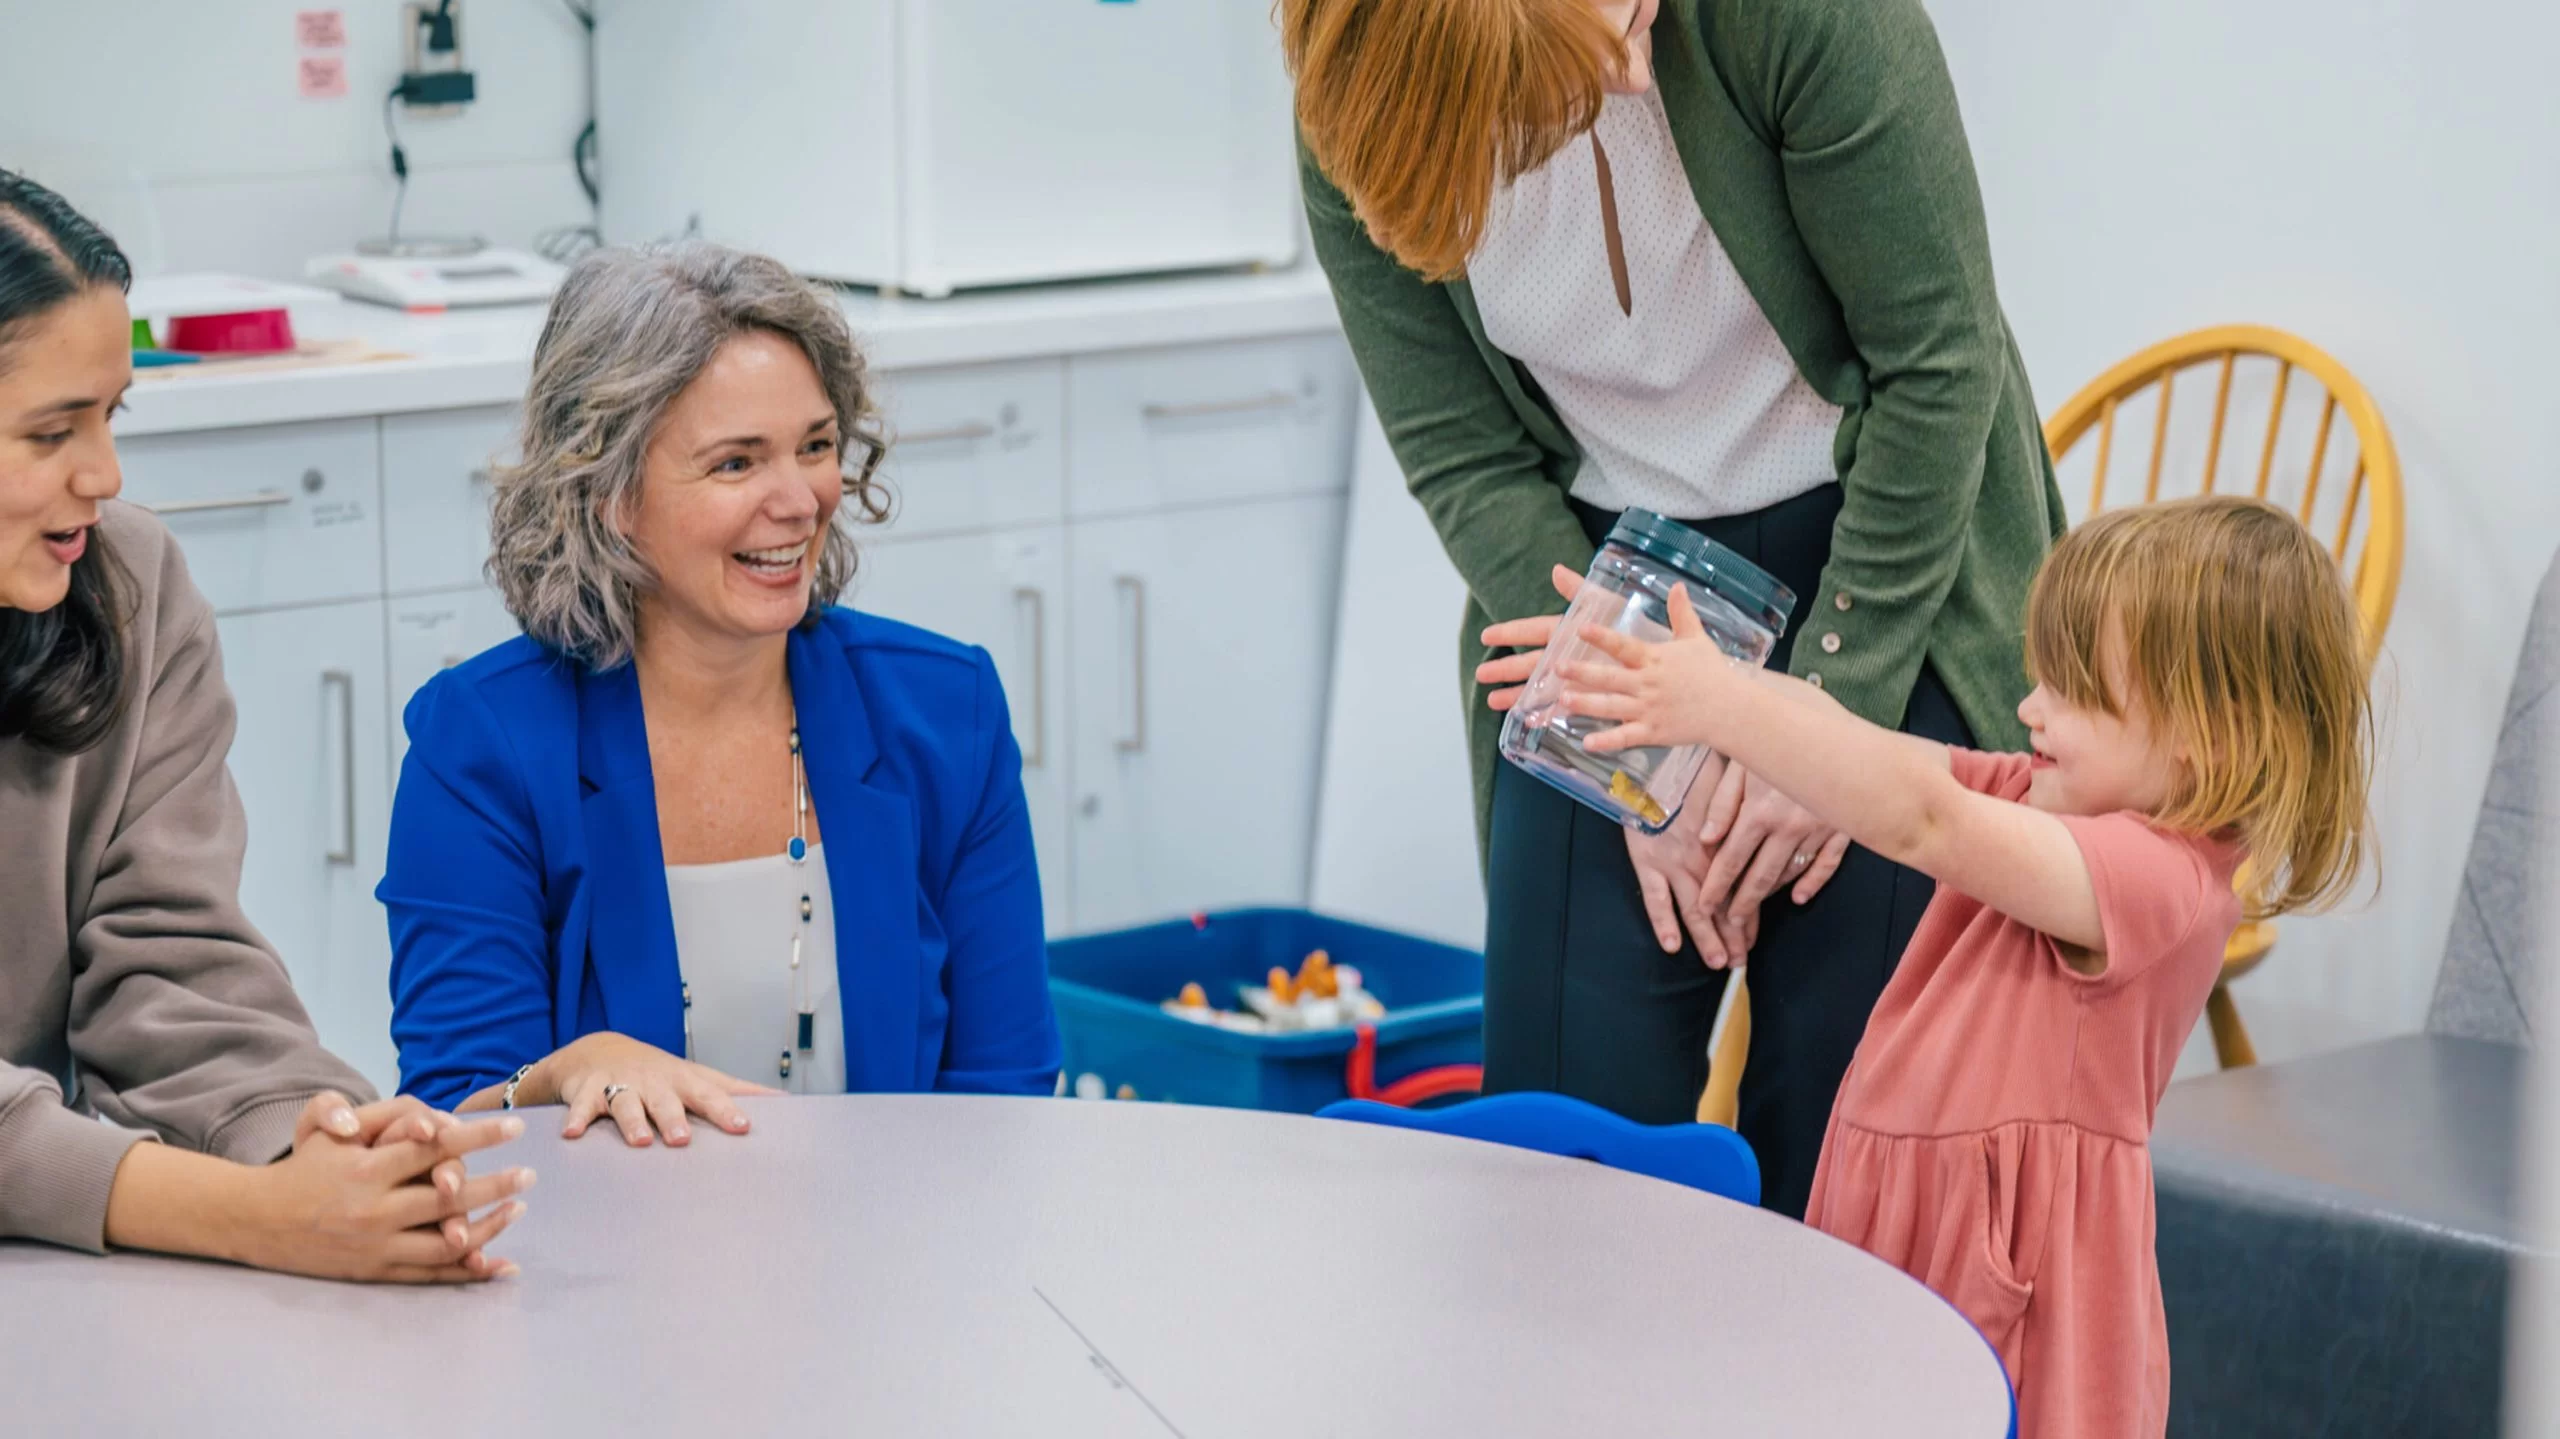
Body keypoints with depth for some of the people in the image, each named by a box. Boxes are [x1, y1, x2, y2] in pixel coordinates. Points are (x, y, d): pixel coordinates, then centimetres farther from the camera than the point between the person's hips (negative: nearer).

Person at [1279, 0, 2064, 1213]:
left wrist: (1833, 709, -16)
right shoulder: (1358, 125, -14)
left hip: (1886, 569, -3)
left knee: (1845, 1122, -5)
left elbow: (1938, 360, -17)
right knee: (1564, 1113, -3)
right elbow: (1463, 458, -7)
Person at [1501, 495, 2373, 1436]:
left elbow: (1923, 822, -27)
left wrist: (1726, 708, -28)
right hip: (1892, 1243, 8)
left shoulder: (2164, 873, -18)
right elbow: (1844, 740, 5)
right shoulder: (2040, 798, 10)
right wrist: (1672, 675, -7)